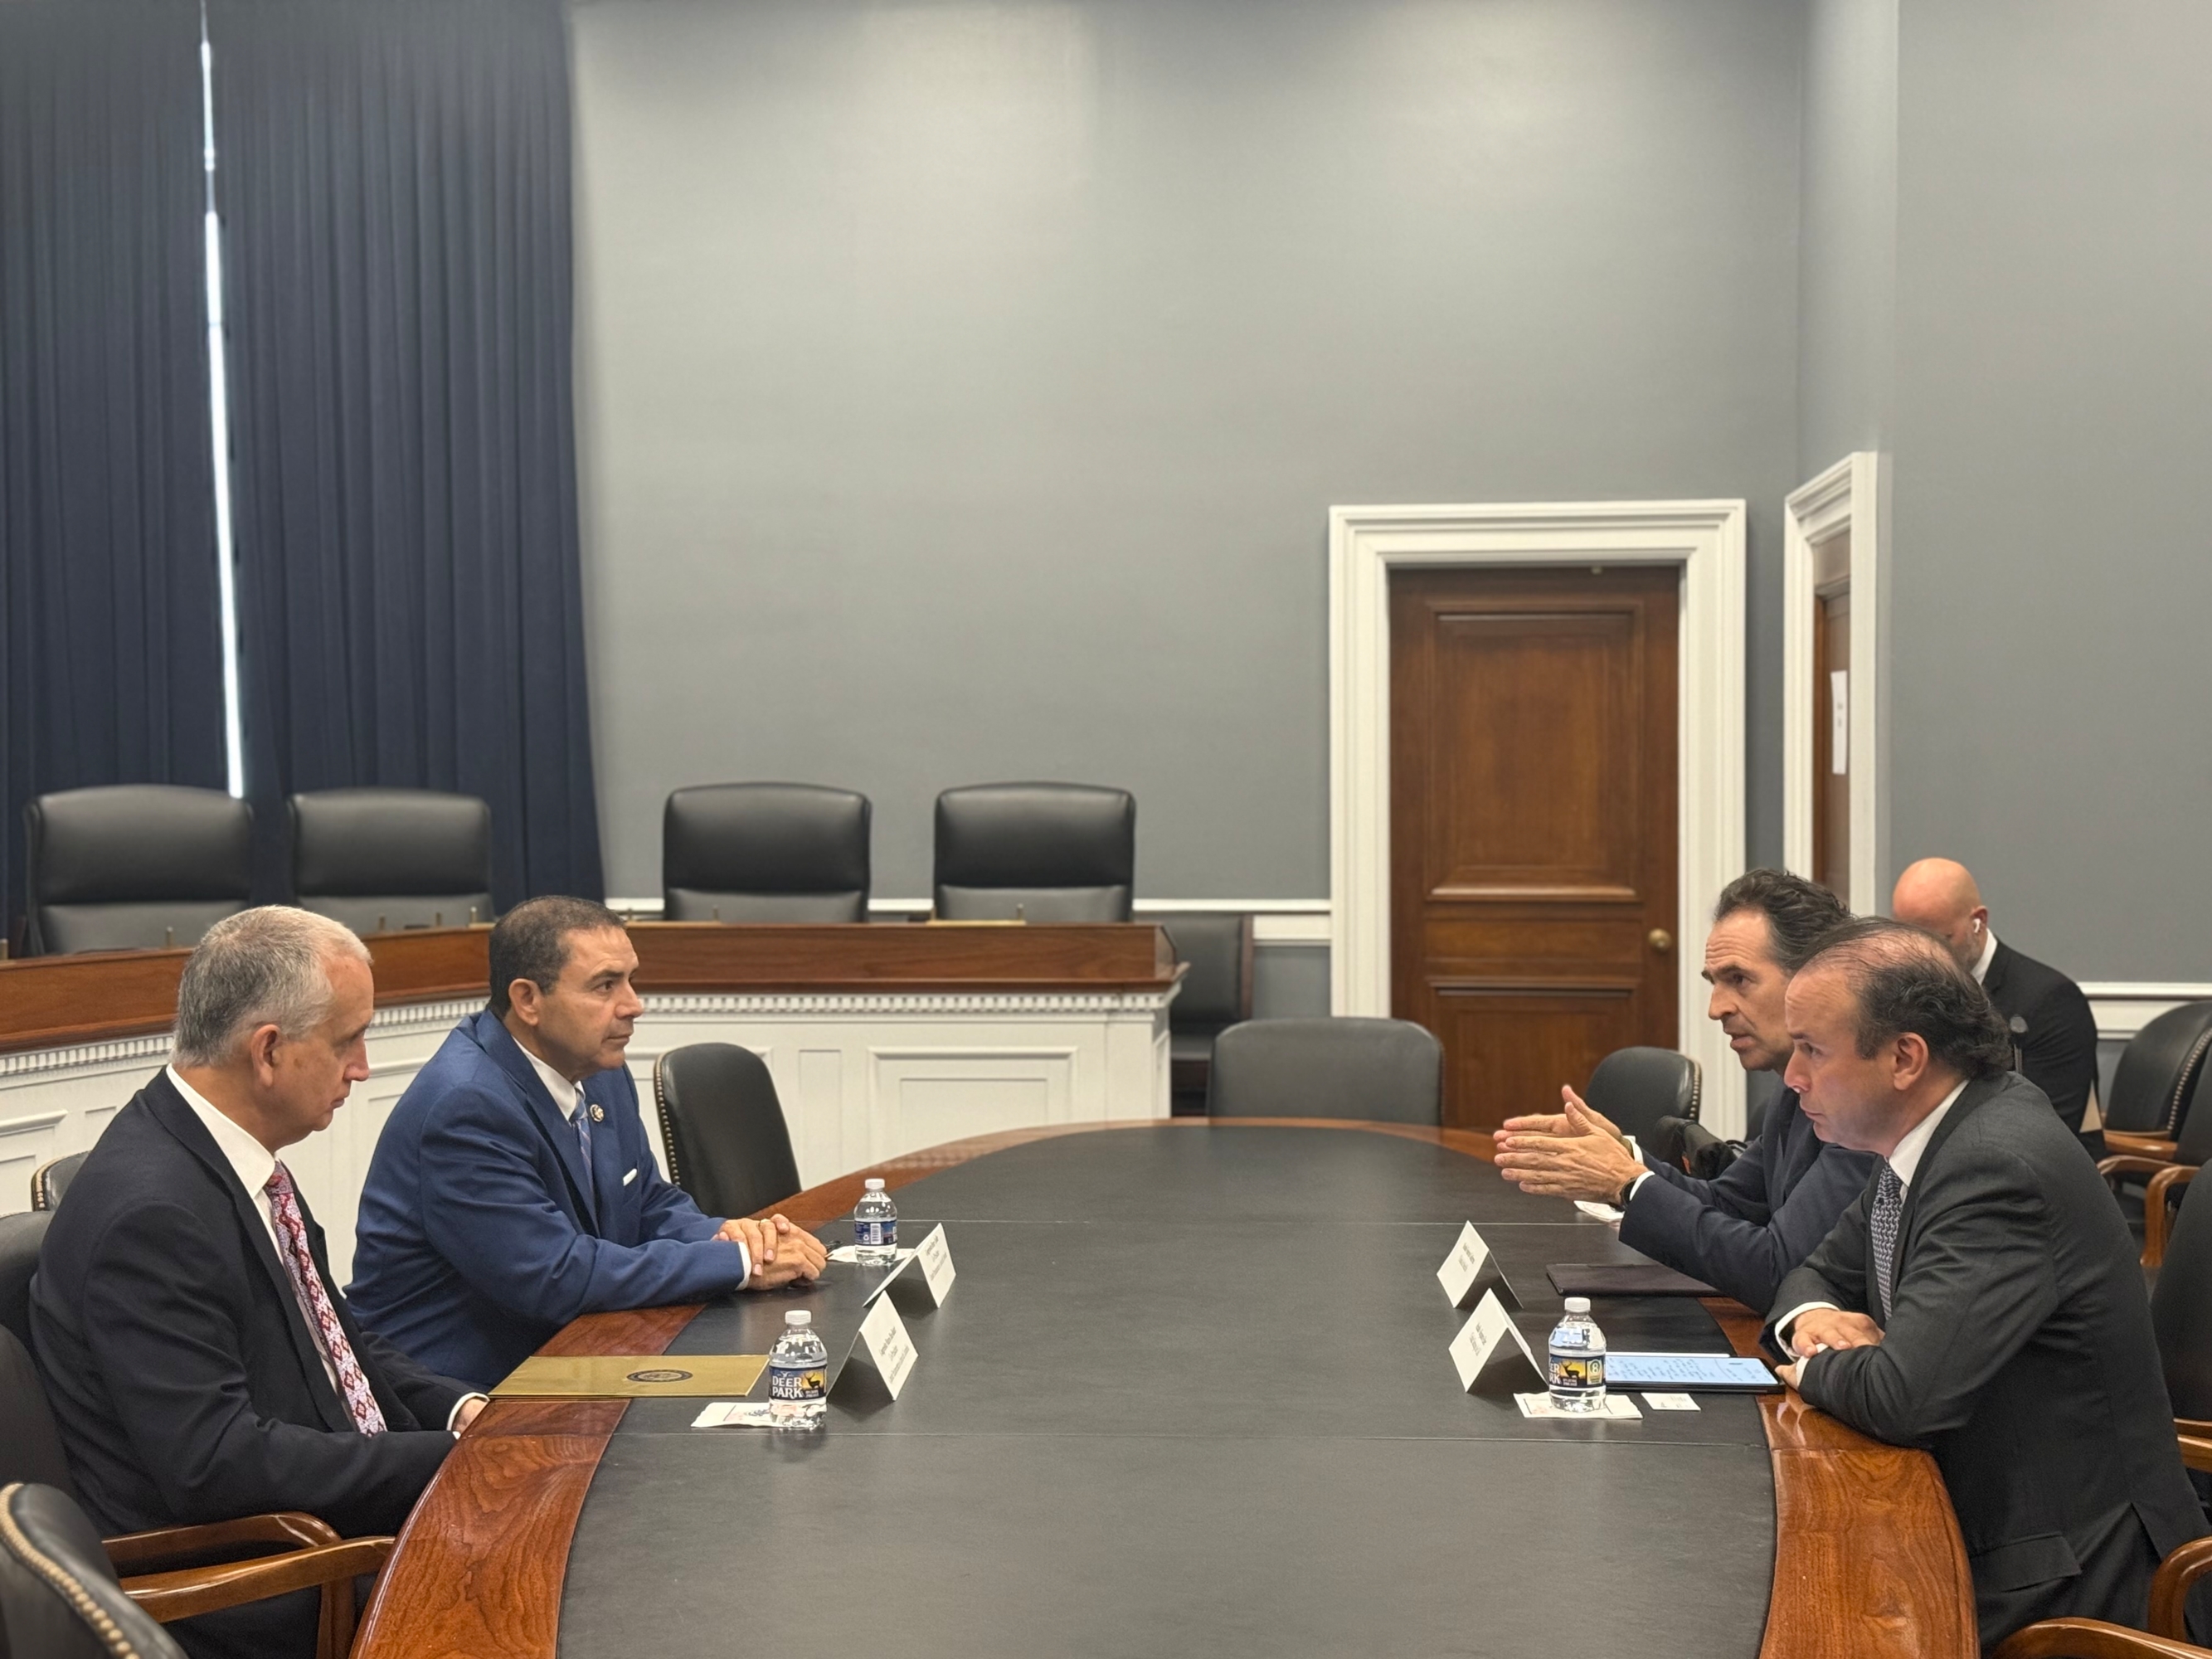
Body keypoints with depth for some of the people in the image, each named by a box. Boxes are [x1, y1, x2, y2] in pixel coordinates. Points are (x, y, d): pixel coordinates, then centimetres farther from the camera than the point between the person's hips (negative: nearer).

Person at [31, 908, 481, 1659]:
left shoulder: (232, 1150, 5)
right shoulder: (151, 1211, -23)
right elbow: (218, 1465, -26)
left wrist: (458, 1407, -1)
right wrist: (453, 1455, -22)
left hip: (348, 1507, 9)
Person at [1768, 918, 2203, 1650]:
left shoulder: (1998, 1169, -25)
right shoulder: (1934, 1133, 2)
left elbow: (1904, 1395, -32)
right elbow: (1825, 1271, 16)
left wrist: (1818, 1368, -11)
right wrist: (1813, 1317, -6)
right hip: (1976, 1519, 8)